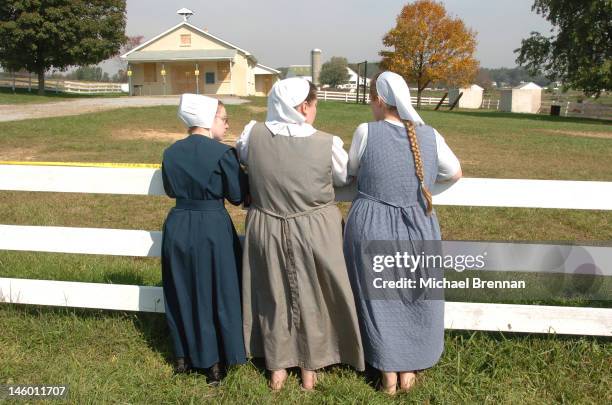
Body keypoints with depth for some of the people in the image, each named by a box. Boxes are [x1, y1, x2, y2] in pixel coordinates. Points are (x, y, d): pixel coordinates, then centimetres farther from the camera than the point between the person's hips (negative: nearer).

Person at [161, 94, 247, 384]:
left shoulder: (171, 152, 3)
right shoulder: (222, 153, -13)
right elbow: (238, 195, -7)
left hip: (178, 226, 5)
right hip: (213, 228, -5)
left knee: (181, 293, 17)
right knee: (216, 294, 8)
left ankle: (184, 357, 28)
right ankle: (214, 363, 18)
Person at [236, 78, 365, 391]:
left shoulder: (253, 134, -11)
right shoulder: (326, 143, -17)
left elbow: (241, 158, 10)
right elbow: (346, 177, 0)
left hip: (267, 230, 2)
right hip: (313, 232, -2)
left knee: (273, 297, 18)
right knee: (311, 299, 16)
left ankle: (277, 368, 32)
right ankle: (309, 369, 31)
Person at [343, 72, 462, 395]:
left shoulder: (366, 132, -11)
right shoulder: (430, 136, -5)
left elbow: (352, 174, 4)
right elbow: (455, 174, 10)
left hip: (371, 228, -1)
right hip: (417, 228, 2)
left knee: (378, 299, 14)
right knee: (415, 298, 18)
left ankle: (388, 374, 24)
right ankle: (408, 369, 28)